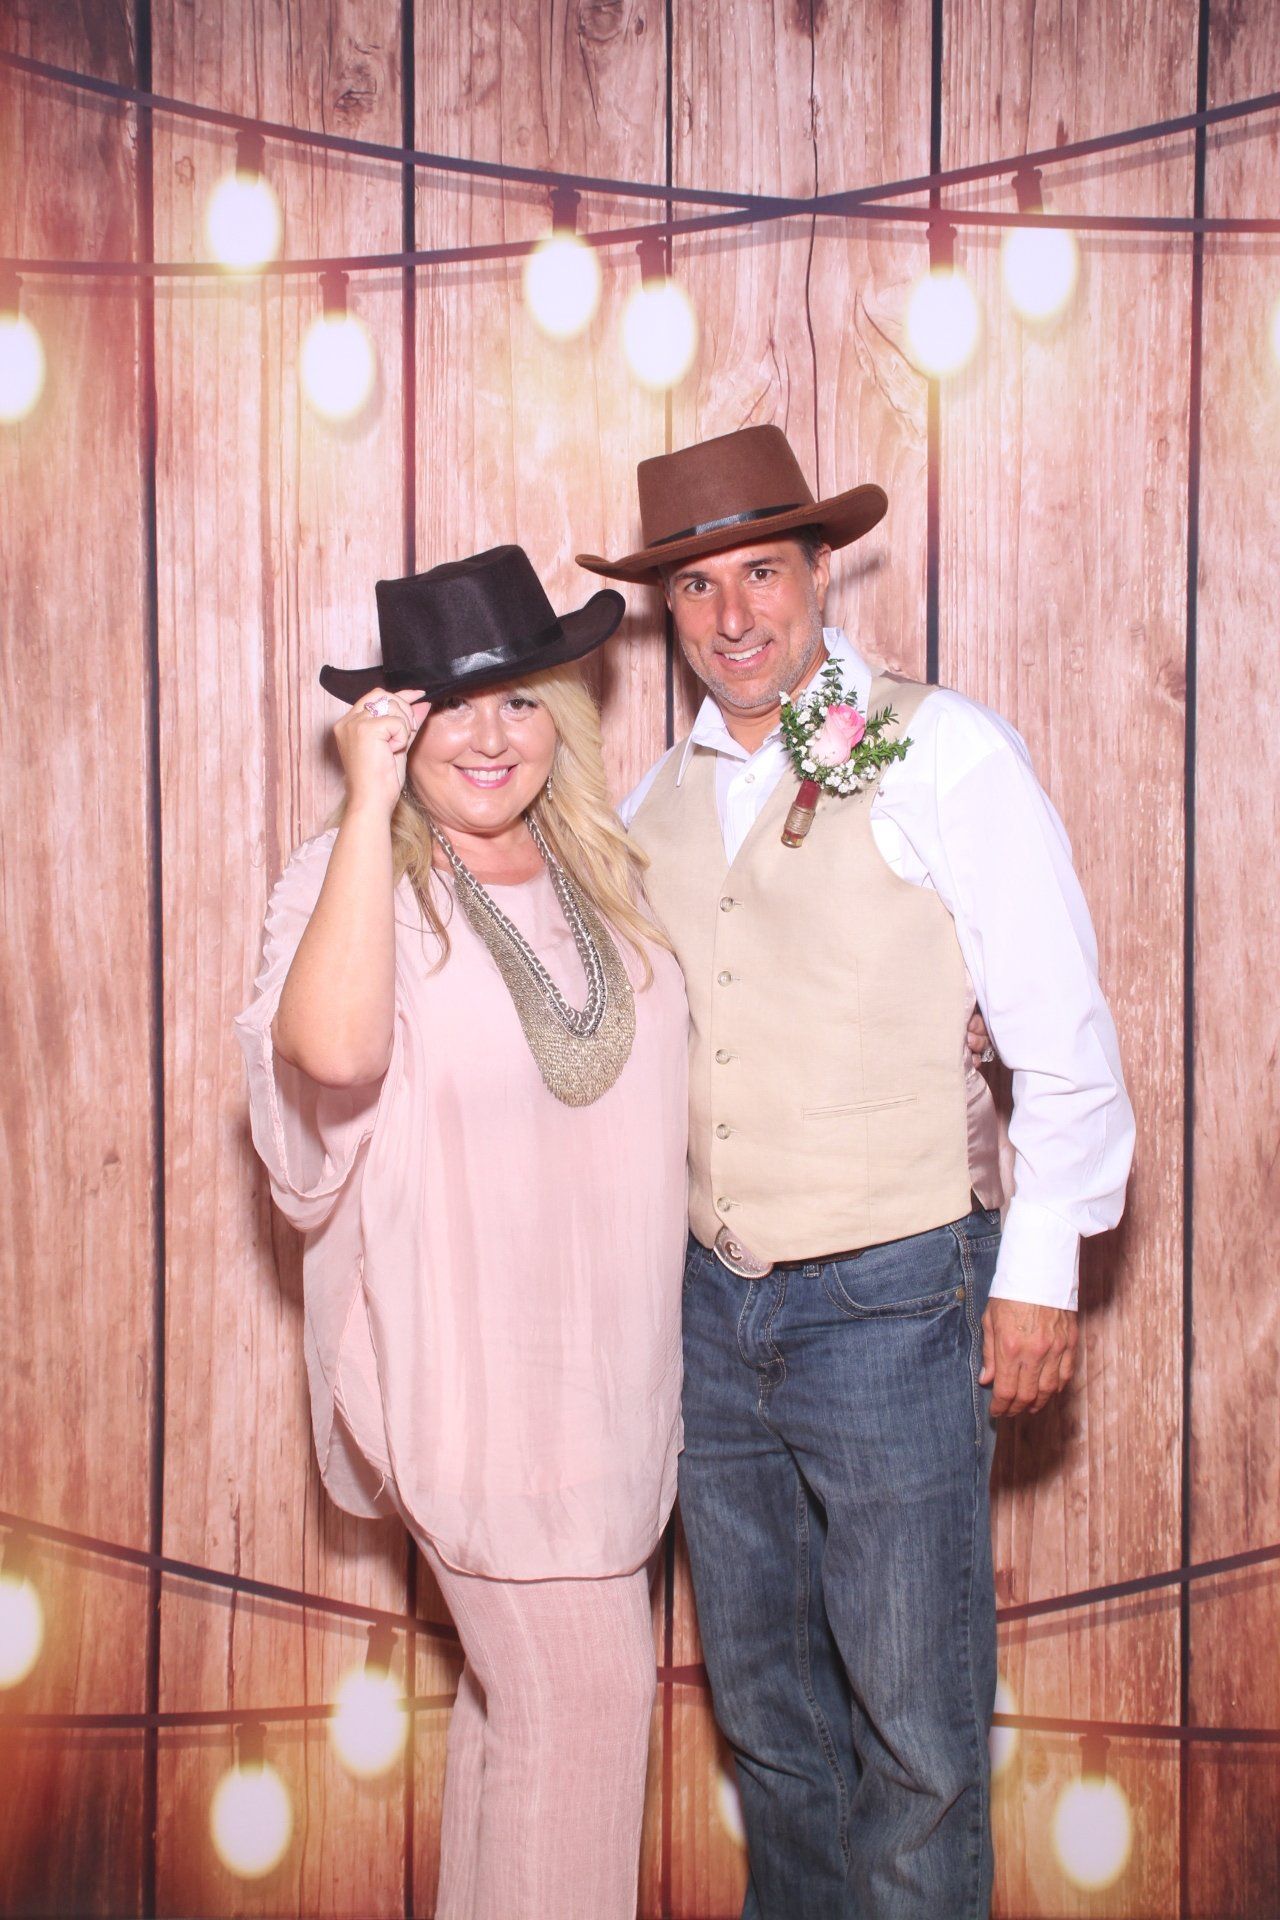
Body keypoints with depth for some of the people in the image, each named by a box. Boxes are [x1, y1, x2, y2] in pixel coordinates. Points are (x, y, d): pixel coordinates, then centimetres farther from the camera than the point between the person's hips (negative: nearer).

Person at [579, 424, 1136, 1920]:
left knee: (914, 1723, 6)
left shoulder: (944, 755, -8)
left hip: (894, 1304, -5)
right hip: (709, 1303, 5)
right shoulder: (656, 801, 8)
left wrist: (1040, 1271, -8)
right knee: (763, 1698, 19)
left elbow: (1060, 1035, -8)